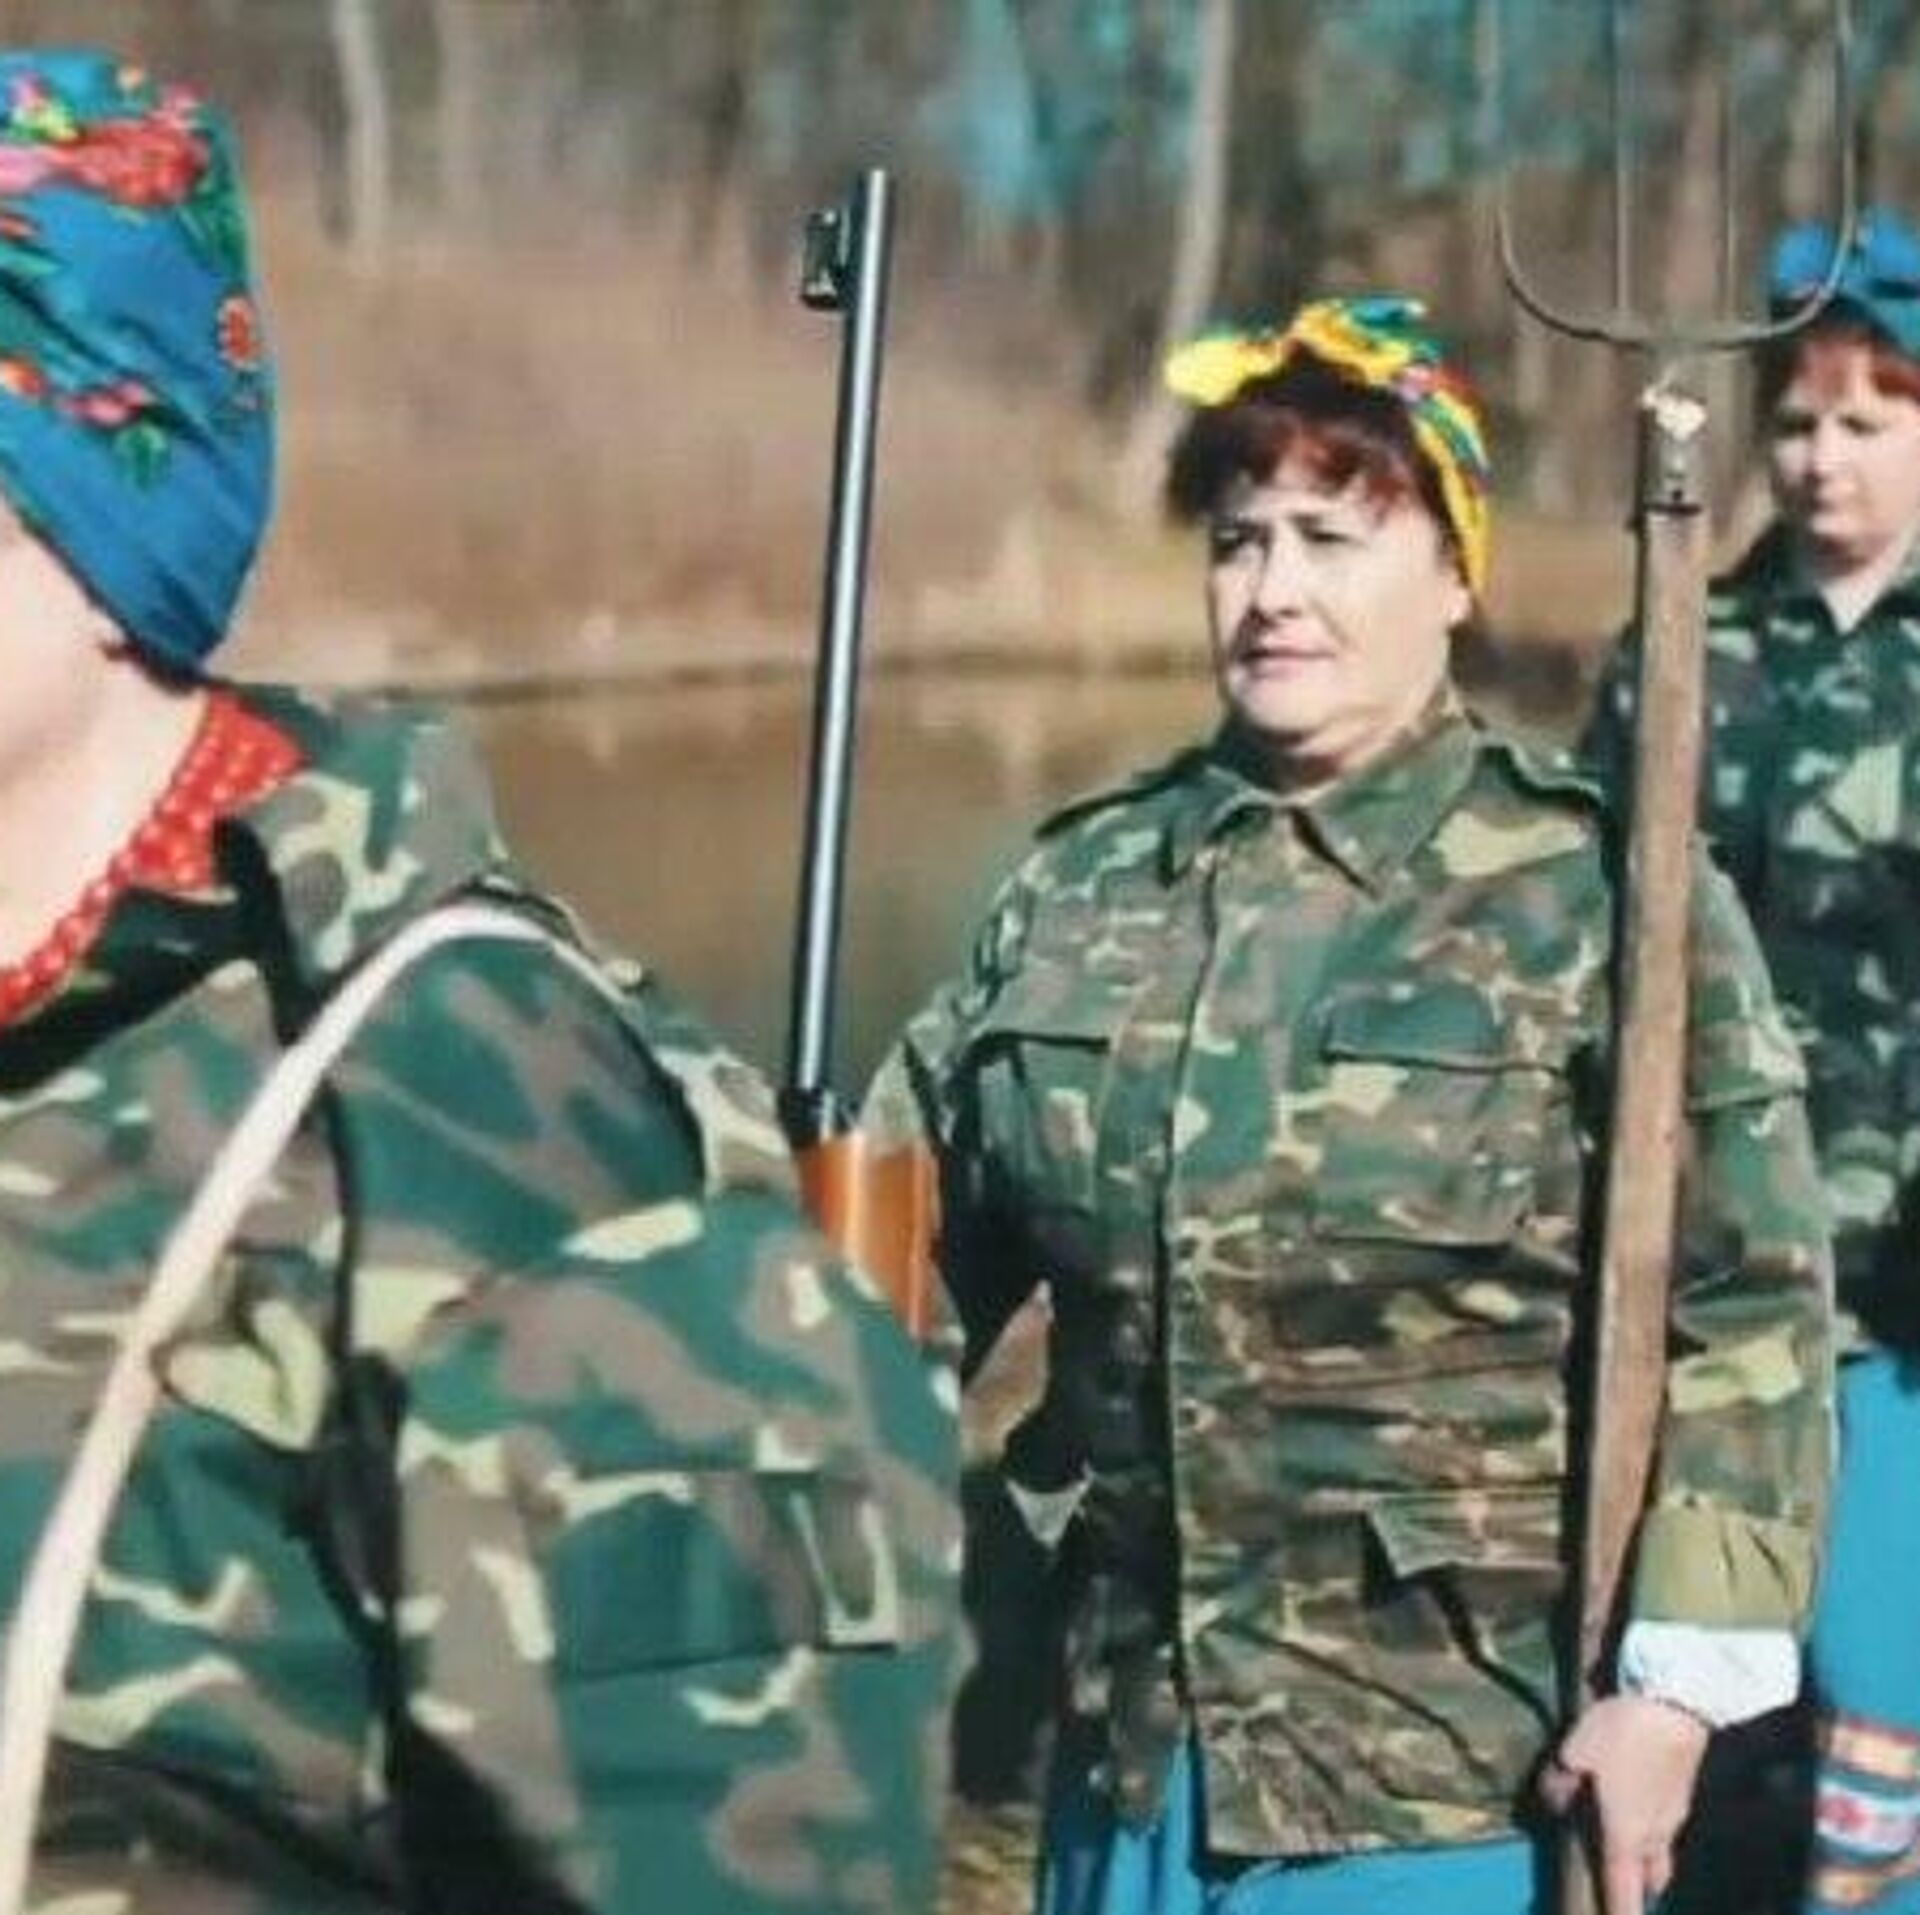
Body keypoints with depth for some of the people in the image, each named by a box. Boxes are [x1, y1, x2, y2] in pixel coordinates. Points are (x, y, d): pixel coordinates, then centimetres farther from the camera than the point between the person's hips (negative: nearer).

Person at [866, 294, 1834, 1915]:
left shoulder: (1597, 899, -7)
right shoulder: (1084, 883, 5)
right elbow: (906, 1246, 9)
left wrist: (1683, 1674, -13)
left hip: (1468, 1760, -4)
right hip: (1137, 1738, 4)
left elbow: (1747, 1312, -9)